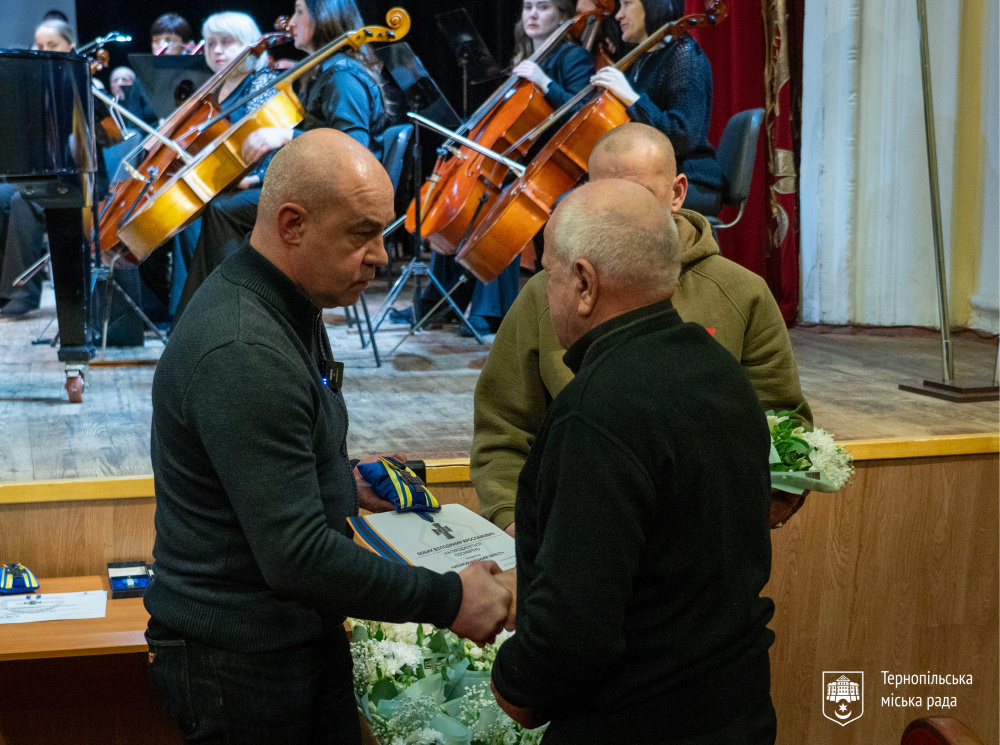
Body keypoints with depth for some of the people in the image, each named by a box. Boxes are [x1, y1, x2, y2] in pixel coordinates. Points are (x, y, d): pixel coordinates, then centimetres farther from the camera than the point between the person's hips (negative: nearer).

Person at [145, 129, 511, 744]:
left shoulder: (292, 310, 7)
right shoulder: (242, 352, -27)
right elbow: (297, 557, -29)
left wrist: (345, 483, 8)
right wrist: (448, 599, -23)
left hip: (308, 636, 9)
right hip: (240, 661, -9)